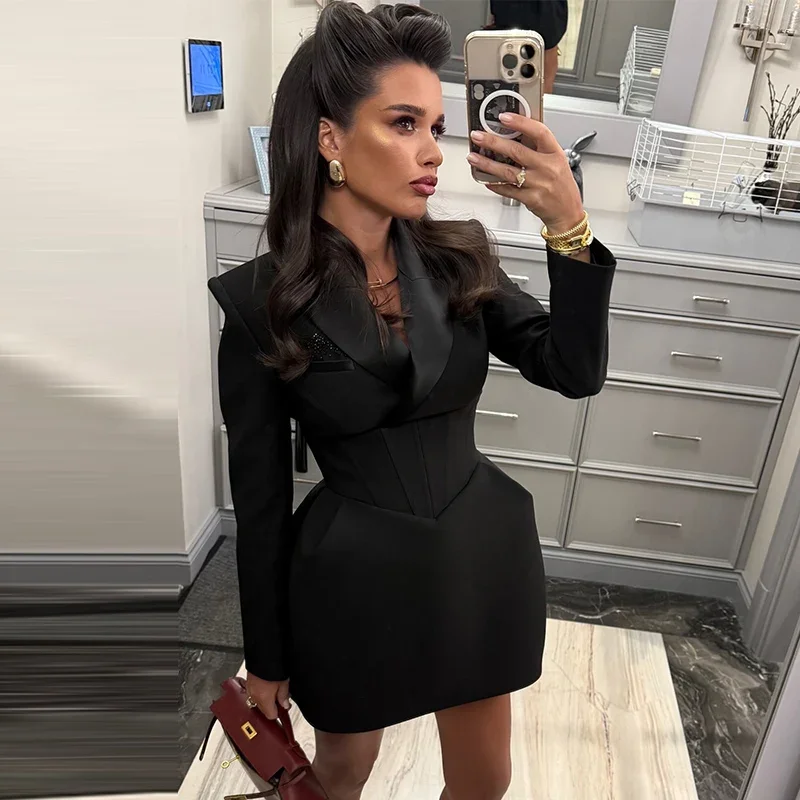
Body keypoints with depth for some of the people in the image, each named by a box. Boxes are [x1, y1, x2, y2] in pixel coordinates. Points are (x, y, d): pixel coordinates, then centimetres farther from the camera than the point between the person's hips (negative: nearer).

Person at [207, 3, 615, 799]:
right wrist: (266, 656, 1)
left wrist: (570, 226, -28)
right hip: (353, 577, -2)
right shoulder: (261, 300, -14)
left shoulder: (458, 257, -5)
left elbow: (575, 371, -13)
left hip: (483, 554, 3)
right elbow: (259, 494, -8)